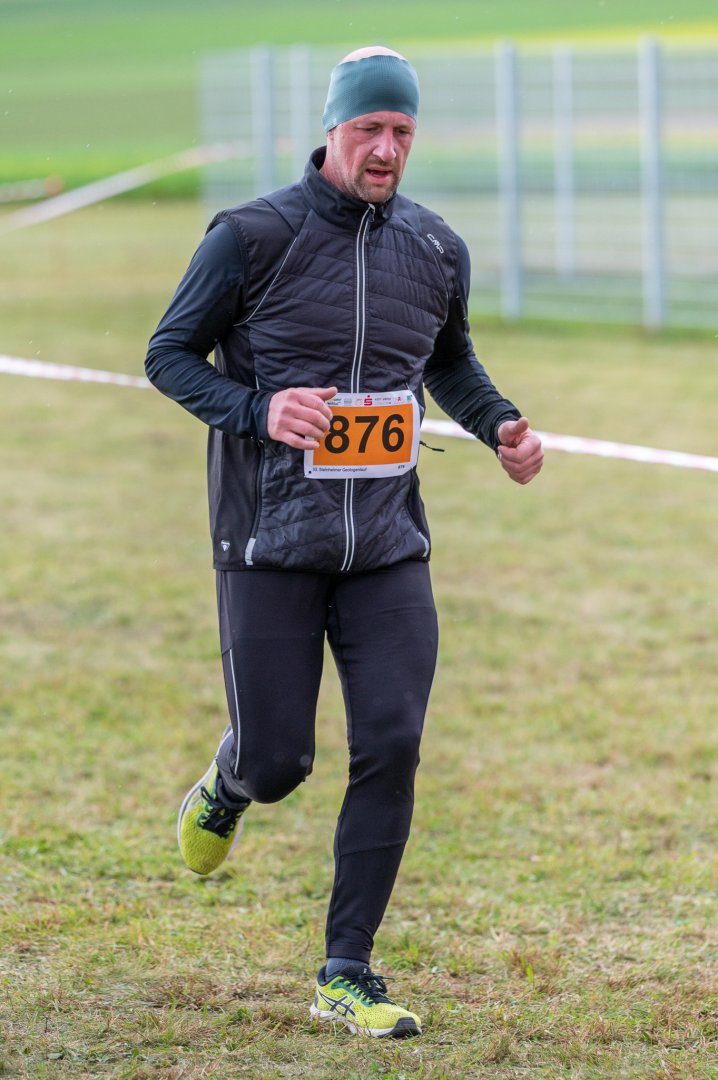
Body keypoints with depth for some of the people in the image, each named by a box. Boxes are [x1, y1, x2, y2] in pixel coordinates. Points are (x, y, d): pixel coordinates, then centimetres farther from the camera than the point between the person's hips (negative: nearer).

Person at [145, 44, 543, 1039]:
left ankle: (348, 975, 2)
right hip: (271, 542, -3)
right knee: (277, 760, 0)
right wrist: (259, 410, -20)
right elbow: (170, 355, -2)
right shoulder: (252, 238, -8)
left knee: (391, 746, -8)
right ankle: (223, 794, 40)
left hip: (387, 545, 3)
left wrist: (500, 426, 3)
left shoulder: (435, 249, 5)